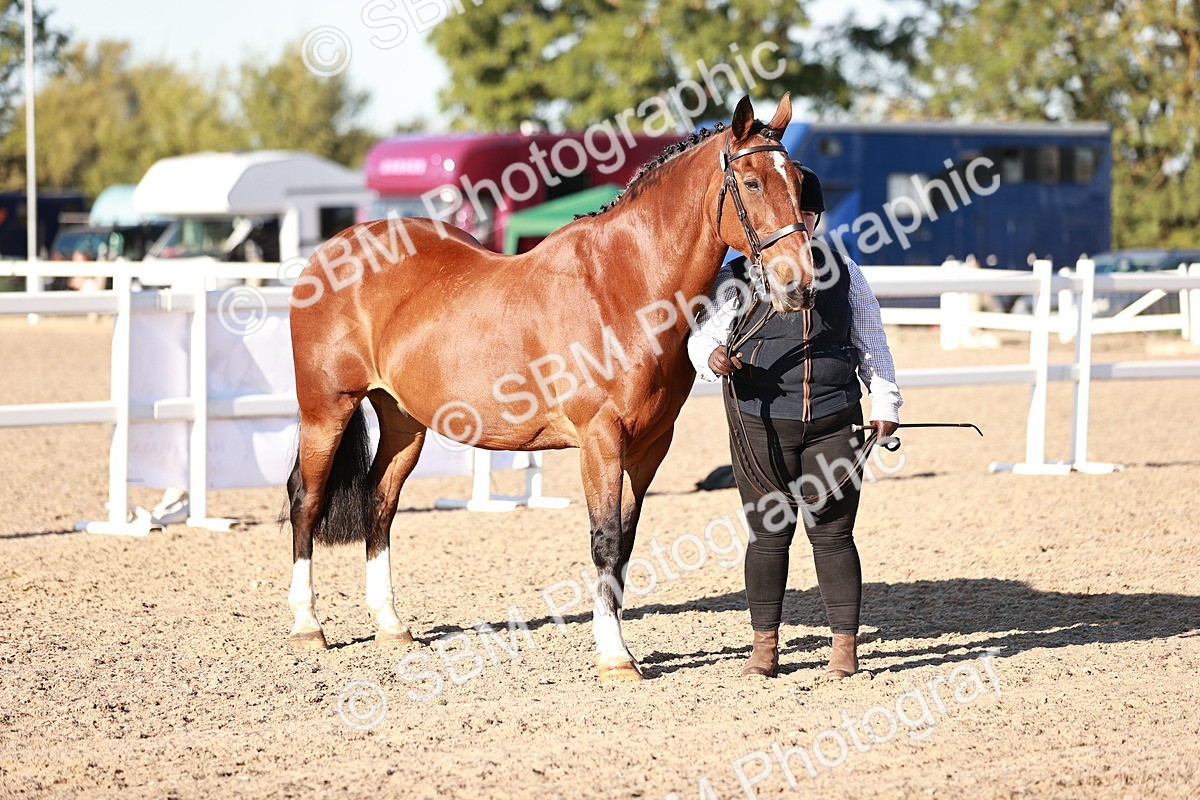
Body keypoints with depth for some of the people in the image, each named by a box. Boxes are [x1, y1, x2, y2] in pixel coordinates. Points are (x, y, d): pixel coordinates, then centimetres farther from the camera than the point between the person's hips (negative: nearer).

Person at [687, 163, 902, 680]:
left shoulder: (841, 270, 9)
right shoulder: (738, 277, 1)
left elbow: (871, 342, 13)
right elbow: (705, 333, -5)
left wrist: (885, 403, 6)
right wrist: (712, 356, -27)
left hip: (832, 424, 1)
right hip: (761, 425, -1)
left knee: (832, 535, 1)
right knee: (769, 535, 4)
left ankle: (845, 648, 6)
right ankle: (764, 646, 13)